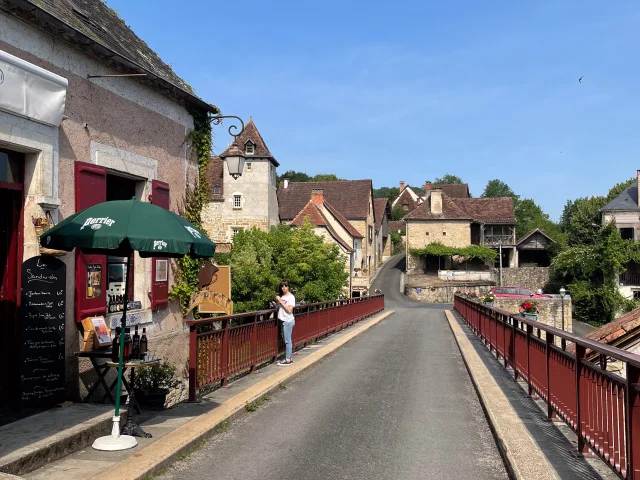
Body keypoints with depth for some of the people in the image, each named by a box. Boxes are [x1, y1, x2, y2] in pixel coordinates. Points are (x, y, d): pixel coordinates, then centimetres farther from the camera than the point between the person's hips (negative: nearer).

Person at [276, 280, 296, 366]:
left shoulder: (291, 297, -11)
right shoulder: (282, 296, 11)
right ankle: (290, 358, 18)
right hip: (283, 320, 7)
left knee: (287, 340, -4)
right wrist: (277, 302, 0)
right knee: (287, 340, 11)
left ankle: (288, 360, 1)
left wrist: (280, 301, -18)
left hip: (288, 321, -7)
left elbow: (289, 310, -19)